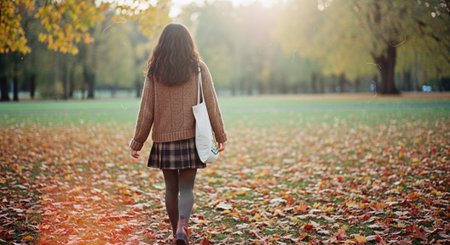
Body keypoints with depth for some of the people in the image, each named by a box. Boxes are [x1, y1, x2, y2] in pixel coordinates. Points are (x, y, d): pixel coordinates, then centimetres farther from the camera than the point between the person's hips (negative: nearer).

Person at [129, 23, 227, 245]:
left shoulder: (155, 72, -1)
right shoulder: (198, 68, -2)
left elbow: (146, 111, 0)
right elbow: (211, 105, -1)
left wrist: (136, 143, 8)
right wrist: (221, 136, 8)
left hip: (163, 139, 1)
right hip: (191, 138, -1)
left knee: (171, 189, 13)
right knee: (186, 188, 3)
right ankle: (182, 225, -20)